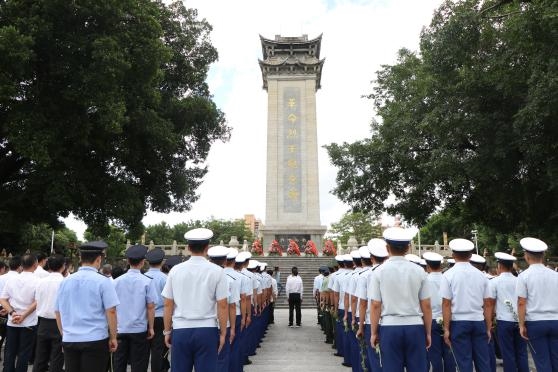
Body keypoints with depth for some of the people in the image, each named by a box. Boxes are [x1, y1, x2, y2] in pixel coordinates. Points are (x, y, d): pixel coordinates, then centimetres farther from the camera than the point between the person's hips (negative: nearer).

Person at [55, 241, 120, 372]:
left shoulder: (65, 282, 6)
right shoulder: (103, 281, -9)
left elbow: (58, 312, 12)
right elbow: (111, 311, -11)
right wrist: (113, 337, -2)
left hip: (69, 340, 5)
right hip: (96, 340, -4)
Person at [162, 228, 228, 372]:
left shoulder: (175, 270, 1)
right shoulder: (216, 271, -5)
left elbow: (168, 305, 4)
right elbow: (222, 306, -5)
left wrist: (167, 331, 14)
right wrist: (223, 333, 5)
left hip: (180, 331, 2)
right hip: (207, 331, -2)